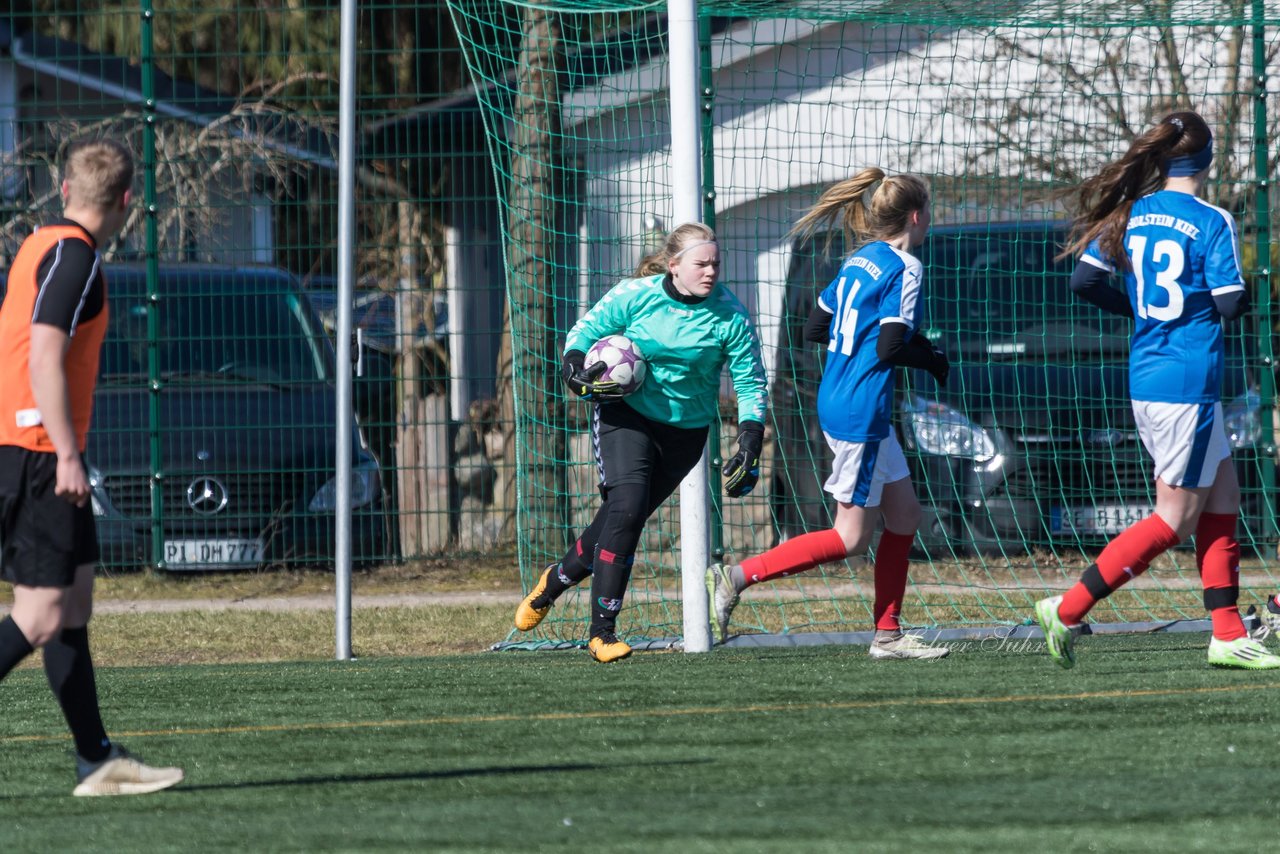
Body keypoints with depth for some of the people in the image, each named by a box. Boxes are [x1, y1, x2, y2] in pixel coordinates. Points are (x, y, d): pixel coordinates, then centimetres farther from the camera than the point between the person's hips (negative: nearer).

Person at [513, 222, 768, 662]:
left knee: (624, 518, 4)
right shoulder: (635, 295, -12)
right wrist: (577, 374, -19)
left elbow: (752, 383, -5)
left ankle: (556, 579, 33)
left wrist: (750, 448, -14)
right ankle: (602, 630, -12)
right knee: (626, 506, -20)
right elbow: (584, 332, 1)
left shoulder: (730, 315, -11)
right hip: (626, 414, -2)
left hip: (686, 430, 2)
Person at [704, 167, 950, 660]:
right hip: (861, 411, -10)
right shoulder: (904, 269, -14)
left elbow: (815, 328, 16)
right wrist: (930, 359, -2)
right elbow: (891, 348, -20)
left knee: (904, 515, 14)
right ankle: (737, 577, -6)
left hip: (836, 402, 10)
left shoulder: (858, 261, 12)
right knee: (851, 538, -3)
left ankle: (887, 633, 16)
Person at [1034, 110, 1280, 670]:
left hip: (1145, 377, 8)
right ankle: (1067, 611, -5)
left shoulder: (1132, 214, 6)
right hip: (1189, 381, -8)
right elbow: (1229, 303, -13)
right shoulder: (1212, 223, -12)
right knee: (1175, 519, 0)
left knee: (1222, 500, 14)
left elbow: (1083, 281, 6)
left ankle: (1228, 636, 12)